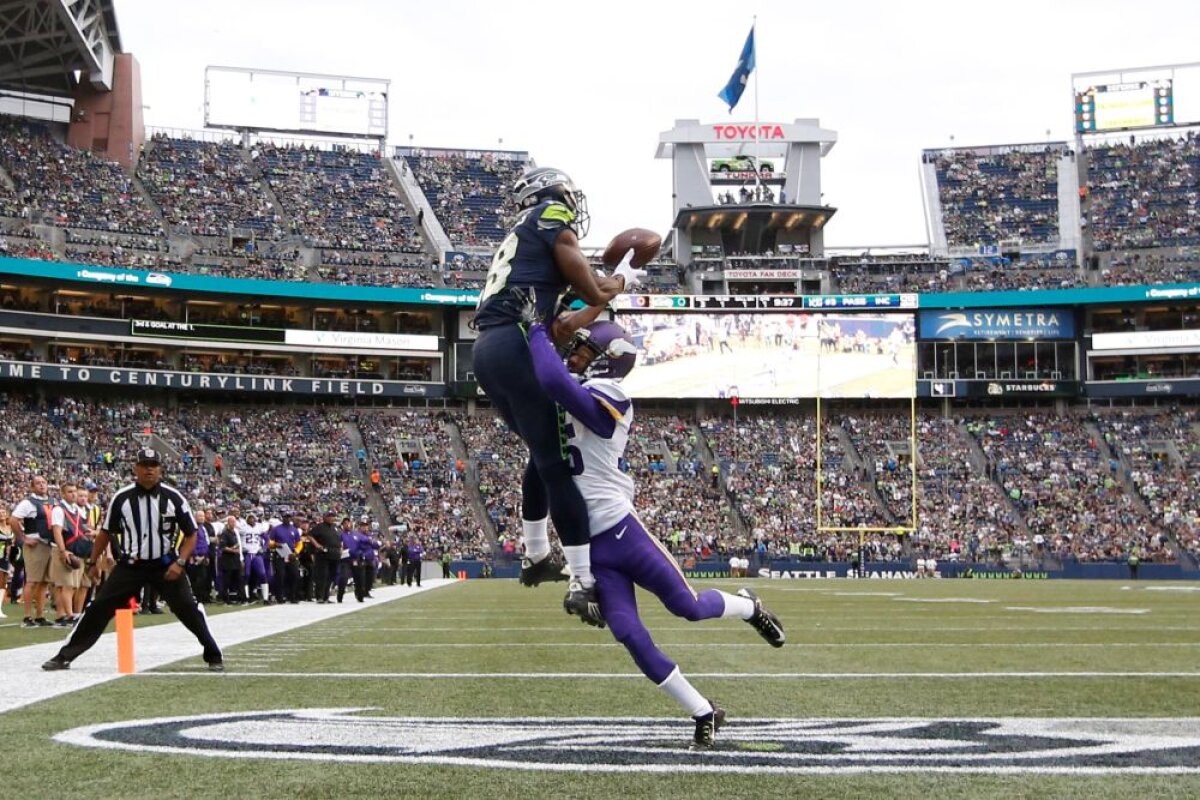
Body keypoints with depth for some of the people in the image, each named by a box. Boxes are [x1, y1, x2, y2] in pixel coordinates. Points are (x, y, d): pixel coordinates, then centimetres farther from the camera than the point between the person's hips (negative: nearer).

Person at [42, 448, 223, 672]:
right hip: (130, 565, 1)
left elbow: (191, 534, -2)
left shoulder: (173, 497, -8)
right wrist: (93, 562, 11)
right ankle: (65, 656, 5)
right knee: (98, 608, -3)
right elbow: (106, 532, 9)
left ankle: (214, 656, 6)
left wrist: (180, 562, -15)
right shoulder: (121, 498, -6)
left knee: (188, 609, -9)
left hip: (165, 565, -1)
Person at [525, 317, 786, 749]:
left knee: (687, 606, 2)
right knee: (630, 635, -2)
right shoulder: (574, 400, 10)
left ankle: (747, 606, 37)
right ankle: (703, 713, 9)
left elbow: (552, 380, -33)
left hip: (620, 530, -7)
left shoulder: (602, 401, -17)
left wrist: (538, 332, -19)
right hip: (590, 547, 7)